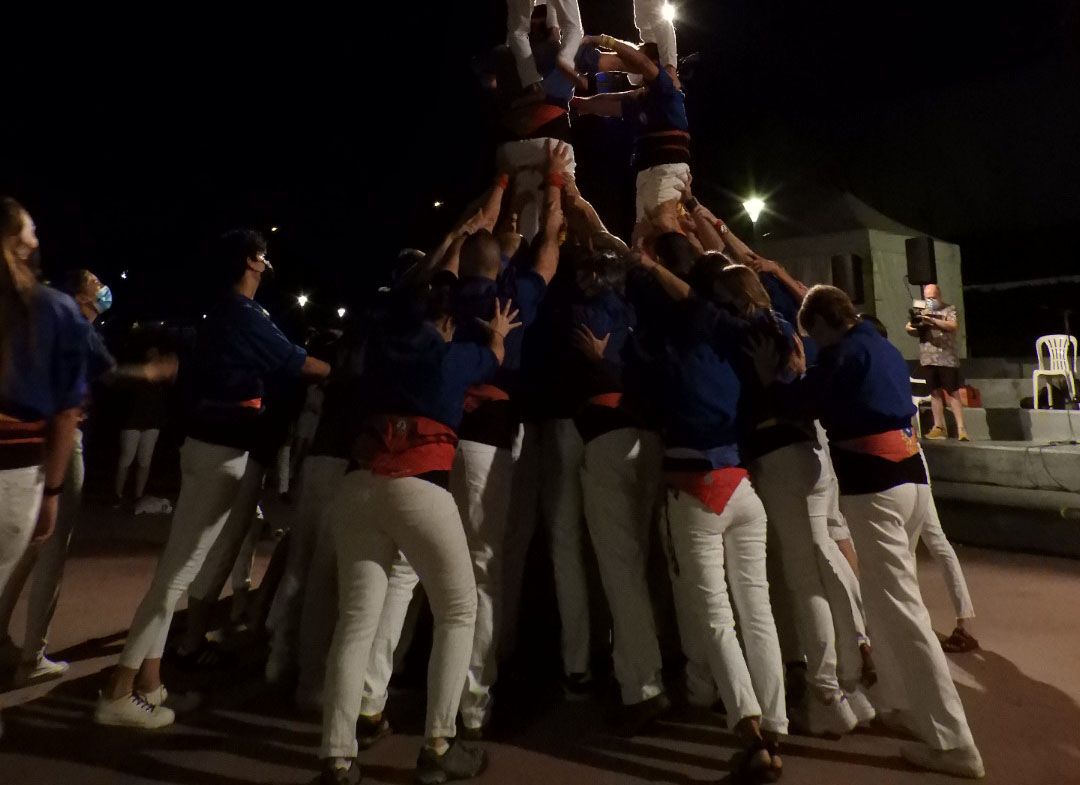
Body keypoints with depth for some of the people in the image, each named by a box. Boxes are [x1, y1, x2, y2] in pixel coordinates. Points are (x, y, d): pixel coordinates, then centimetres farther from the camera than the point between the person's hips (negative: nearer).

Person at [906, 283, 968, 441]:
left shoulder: (950, 309, 4)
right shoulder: (922, 312, 17)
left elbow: (953, 326, -13)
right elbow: (917, 332, 12)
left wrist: (932, 320, -25)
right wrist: (909, 328, -12)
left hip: (947, 359, -4)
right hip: (928, 359, 4)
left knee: (953, 393, -4)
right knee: (935, 392, 7)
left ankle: (961, 429, -4)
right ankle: (939, 428, 12)